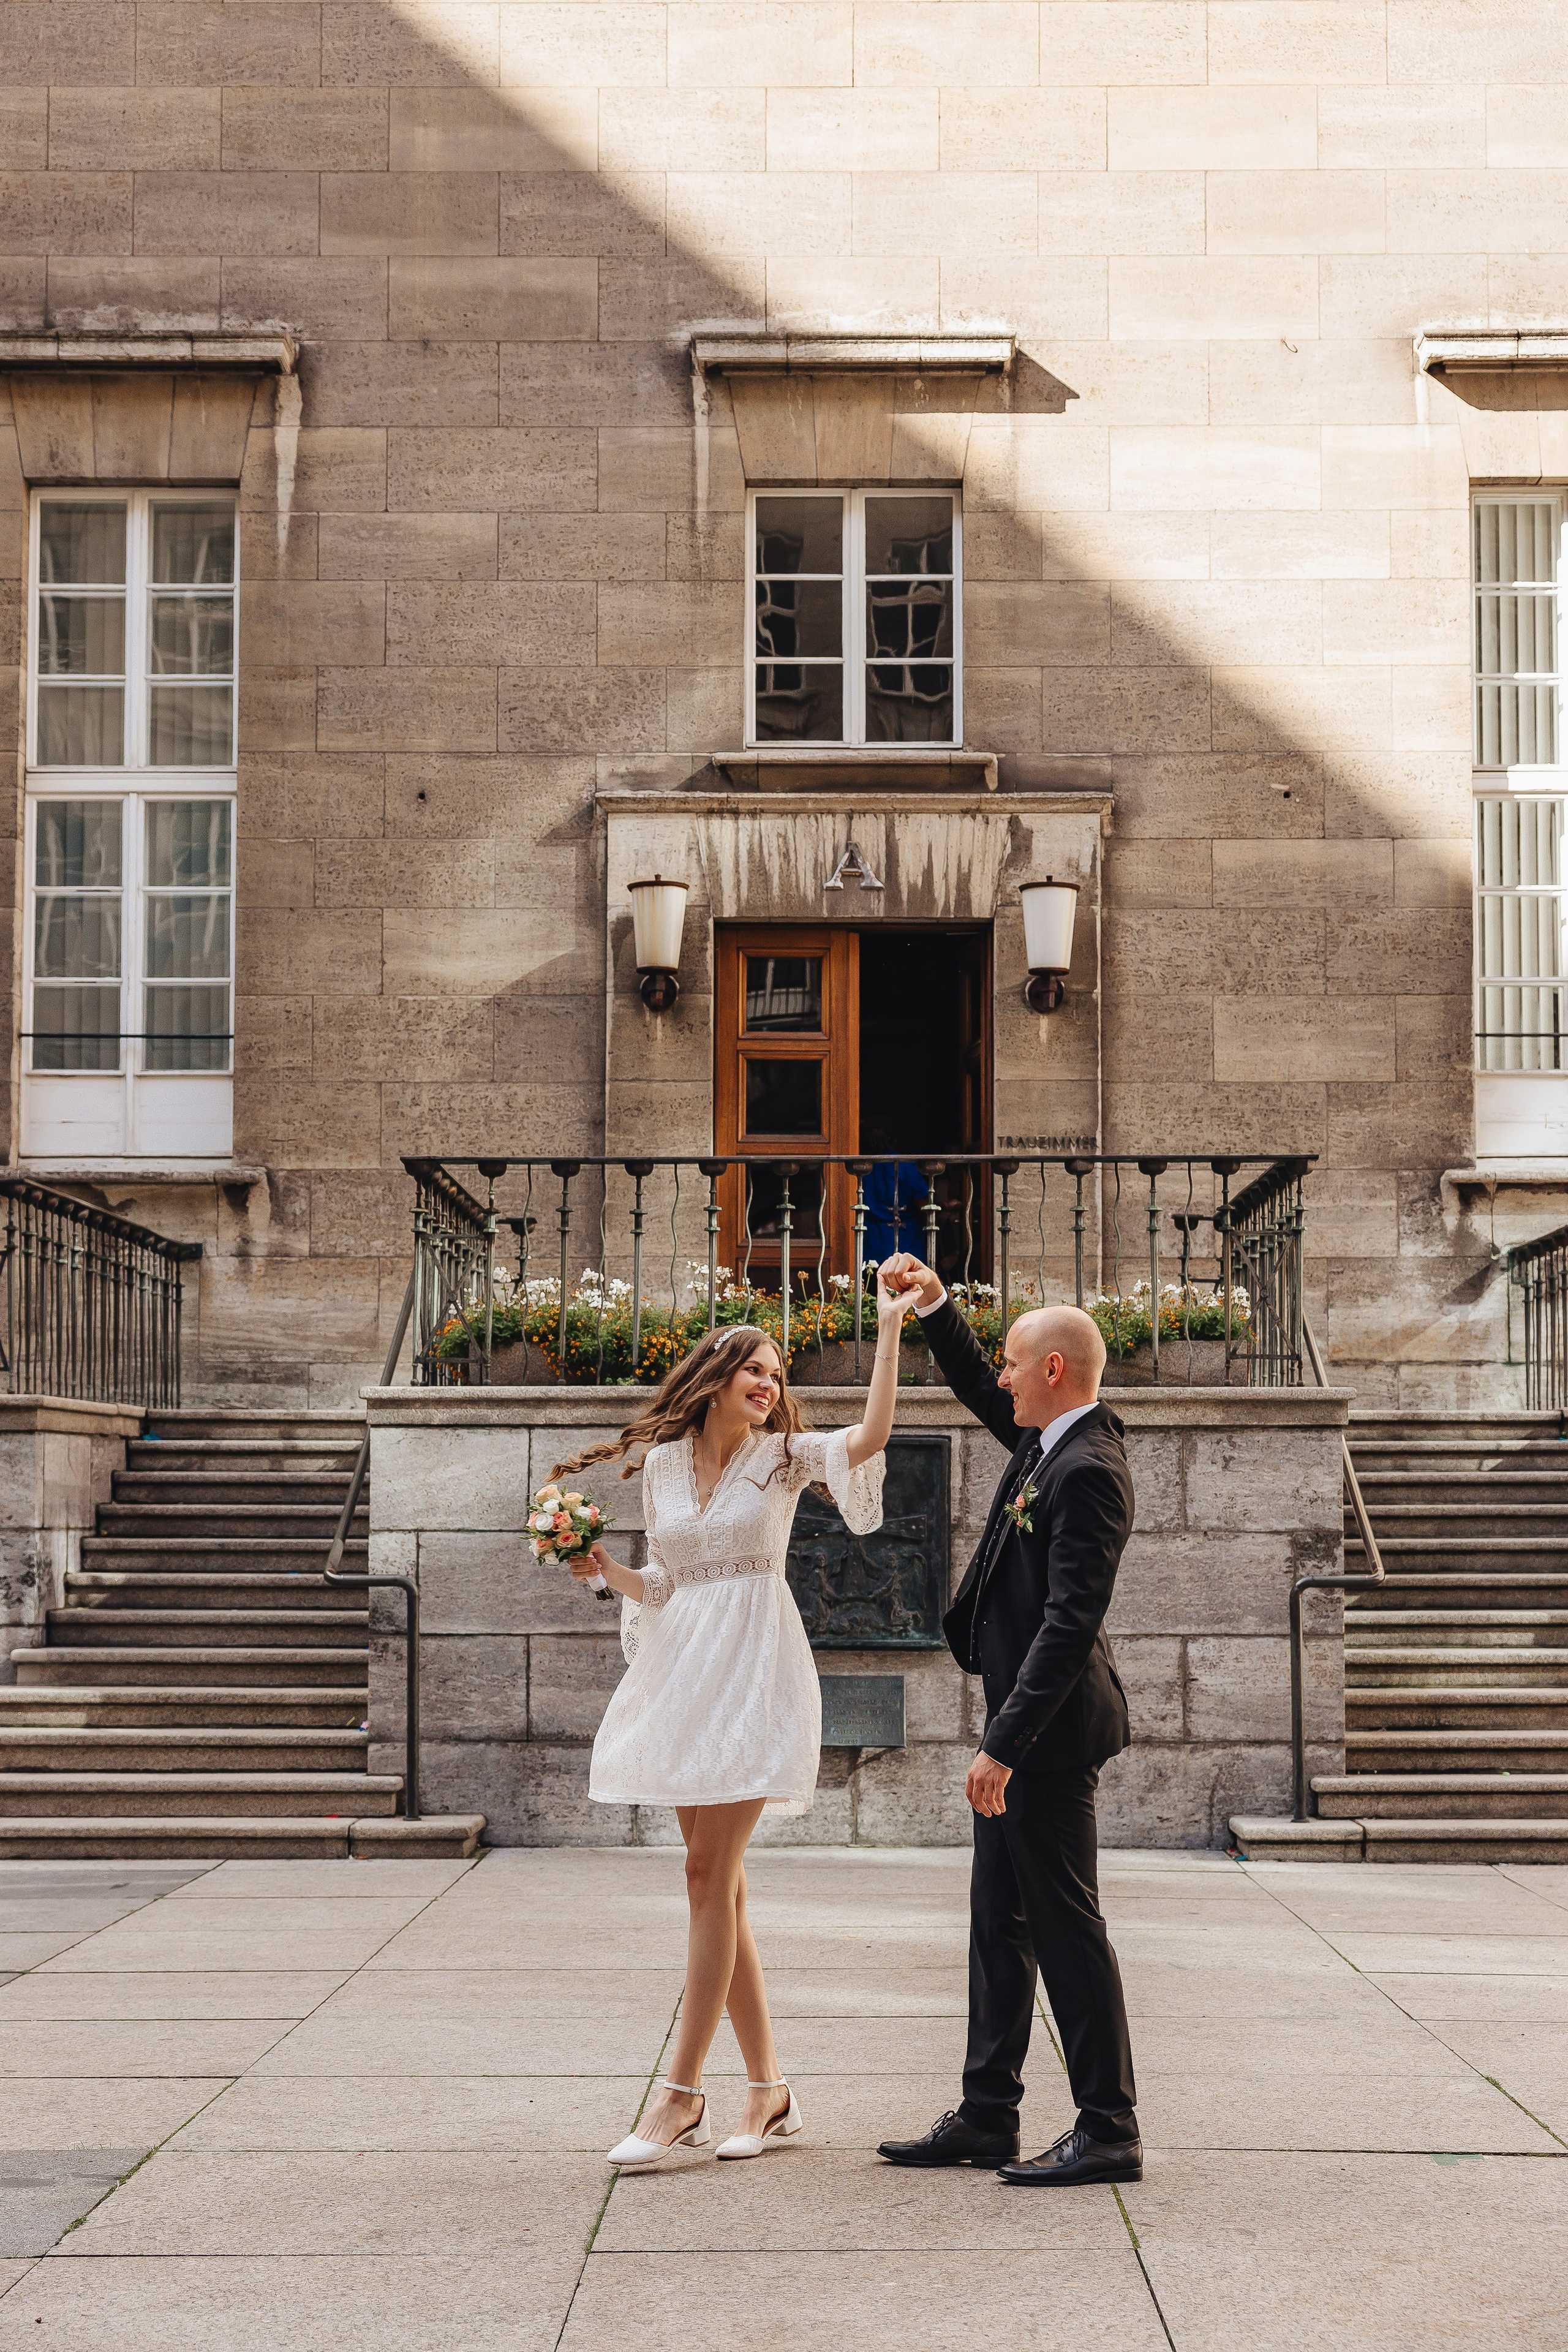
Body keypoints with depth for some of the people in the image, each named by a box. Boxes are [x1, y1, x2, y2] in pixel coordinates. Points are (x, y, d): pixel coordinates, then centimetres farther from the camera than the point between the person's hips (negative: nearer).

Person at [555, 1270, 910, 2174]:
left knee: (710, 1876, -10)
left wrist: (889, 1328, -18)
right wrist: (607, 1569, 0)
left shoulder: (785, 1455, 0)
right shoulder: (663, 1461, 11)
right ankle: (771, 2092, 15)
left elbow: (871, 1436, -19)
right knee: (720, 1884, 6)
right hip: (684, 1673, 5)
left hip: (754, 1674, -5)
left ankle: (684, 2098, -7)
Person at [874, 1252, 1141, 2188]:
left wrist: (1004, 1744, -27)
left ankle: (1110, 2134, 4)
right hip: (1026, 1722, 10)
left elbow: (1070, 1621, -26)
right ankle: (988, 2118, 22)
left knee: (1067, 1925, -4)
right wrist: (935, 1305, 19)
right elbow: (980, 1395, 30)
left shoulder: (1089, 1470, -21)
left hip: (1051, 1726, -10)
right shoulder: (1053, 1440, 9)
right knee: (1000, 1920, 14)